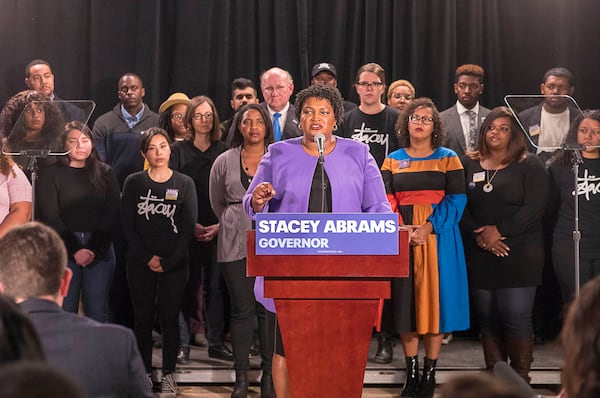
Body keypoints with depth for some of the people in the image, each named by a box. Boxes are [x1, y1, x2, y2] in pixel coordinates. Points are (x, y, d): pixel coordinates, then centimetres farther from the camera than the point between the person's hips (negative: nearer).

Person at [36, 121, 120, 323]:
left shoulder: (105, 173, 10)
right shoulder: (51, 175, 4)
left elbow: (112, 214, 3)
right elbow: (50, 217, -2)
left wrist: (94, 249, -9)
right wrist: (75, 250, -10)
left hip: (100, 250, 1)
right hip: (64, 249, -1)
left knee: (97, 312, 0)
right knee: (65, 310, -4)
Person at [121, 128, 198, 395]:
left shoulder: (184, 183, 5)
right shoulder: (134, 183, 6)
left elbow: (189, 226, 1)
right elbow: (127, 225, 2)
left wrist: (170, 261, -8)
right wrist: (147, 258, -8)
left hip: (174, 263, 0)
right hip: (140, 263, 1)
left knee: (170, 318, -1)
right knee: (143, 318, 2)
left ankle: (168, 374, 7)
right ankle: (144, 373, 10)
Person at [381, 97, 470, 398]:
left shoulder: (448, 158, 5)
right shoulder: (393, 160, 11)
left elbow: (457, 198, -3)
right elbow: (386, 200, 3)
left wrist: (430, 226, -16)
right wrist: (401, 228, -15)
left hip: (438, 237, -2)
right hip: (402, 237, 2)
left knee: (435, 296, -3)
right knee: (406, 300, 0)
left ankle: (430, 373, 2)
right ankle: (411, 371, 6)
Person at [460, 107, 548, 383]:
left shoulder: (529, 165, 2)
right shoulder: (468, 164, 11)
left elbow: (534, 207, -8)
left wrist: (499, 231, -13)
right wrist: (479, 235, -10)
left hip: (518, 254, -3)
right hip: (479, 255, 3)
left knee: (516, 317, -7)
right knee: (487, 317, 5)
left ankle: (521, 379, -1)